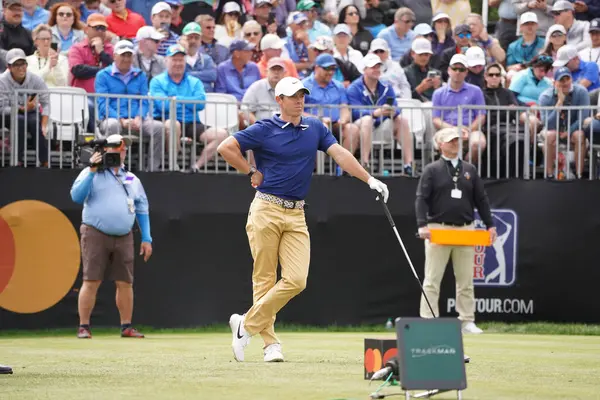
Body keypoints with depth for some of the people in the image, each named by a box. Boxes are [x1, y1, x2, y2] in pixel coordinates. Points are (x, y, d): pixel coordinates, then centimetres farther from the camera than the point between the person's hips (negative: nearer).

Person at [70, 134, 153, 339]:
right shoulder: (91, 173, 3)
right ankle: (83, 327, -4)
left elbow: (142, 209, 17)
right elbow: (76, 196, -12)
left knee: (125, 283, 3)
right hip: (96, 235, -4)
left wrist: (146, 239, 10)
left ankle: (126, 327, 11)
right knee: (91, 282, -7)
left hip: (123, 237, 4)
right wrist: (92, 172, -18)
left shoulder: (132, 179, 16)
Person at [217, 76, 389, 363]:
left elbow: (340, 154, 2)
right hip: (266, 210, -4)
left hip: (296, 215, 4)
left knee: (296, 279, -8)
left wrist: (369, 180, -9)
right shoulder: (265, 130, -2)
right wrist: (252, 173, -1)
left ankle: (247, 324, 4)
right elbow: (225, 148, -4)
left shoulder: (315, 129, 11)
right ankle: (270, 342, 7)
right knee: (264, 279, -3)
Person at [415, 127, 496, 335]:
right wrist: (422, 225, -18)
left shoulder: (470, 170, 13)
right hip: (438, 229, -4)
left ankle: (467, 321, 10)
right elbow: (421, 199, -5)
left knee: (466, 280, 5)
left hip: (465, 230, 4)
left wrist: (490, 225, 7)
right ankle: (428, 321, -3)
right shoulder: (431, 170, 2)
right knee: (432, 280, -4)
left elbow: (481, 199, 14)